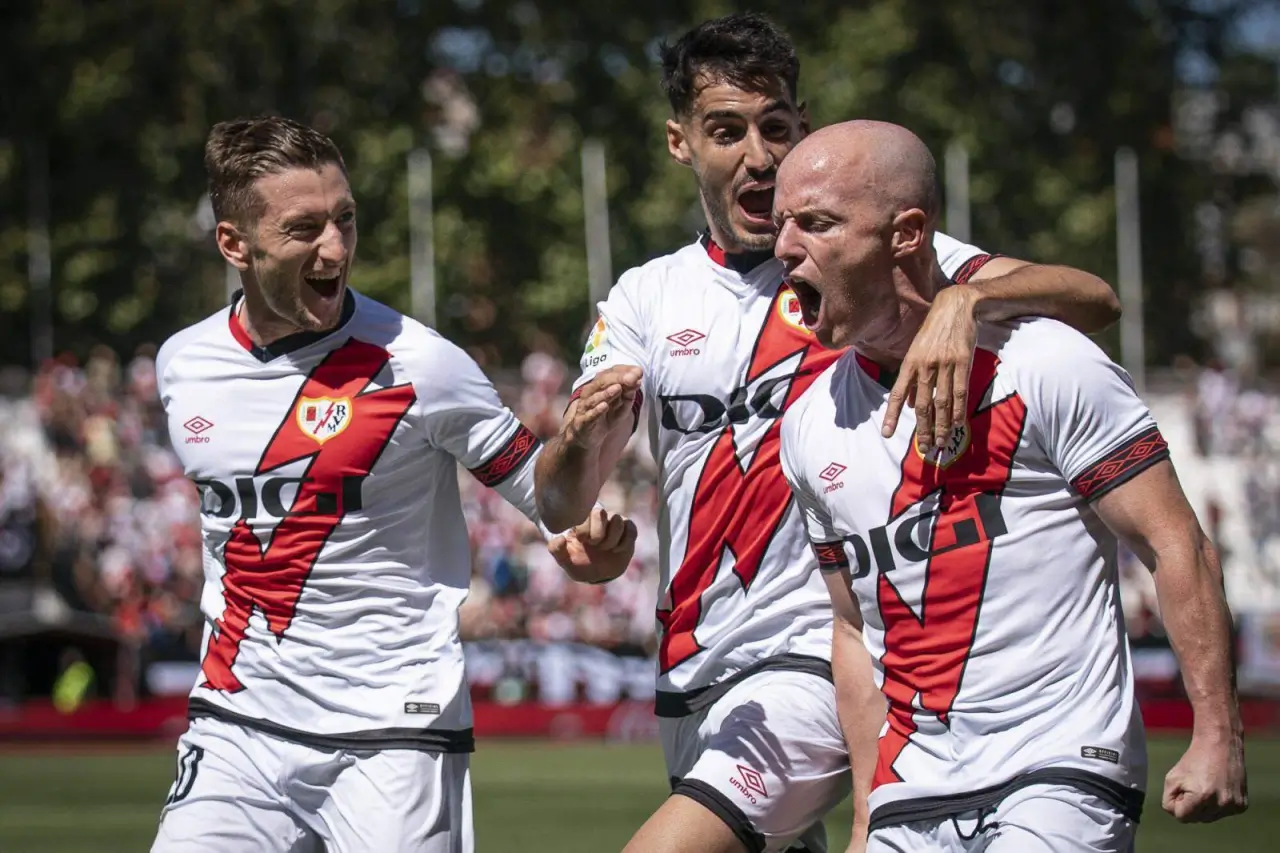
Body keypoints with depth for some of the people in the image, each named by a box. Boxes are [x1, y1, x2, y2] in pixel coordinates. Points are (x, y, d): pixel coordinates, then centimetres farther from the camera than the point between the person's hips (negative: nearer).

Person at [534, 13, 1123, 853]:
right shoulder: (646, 296, 10)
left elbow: (1090, 300, -13)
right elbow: (562, 506, 3)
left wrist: (965, 298, -33)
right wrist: (579, 435, -21)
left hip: (817, 663, -6)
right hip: (691, 683, 6)